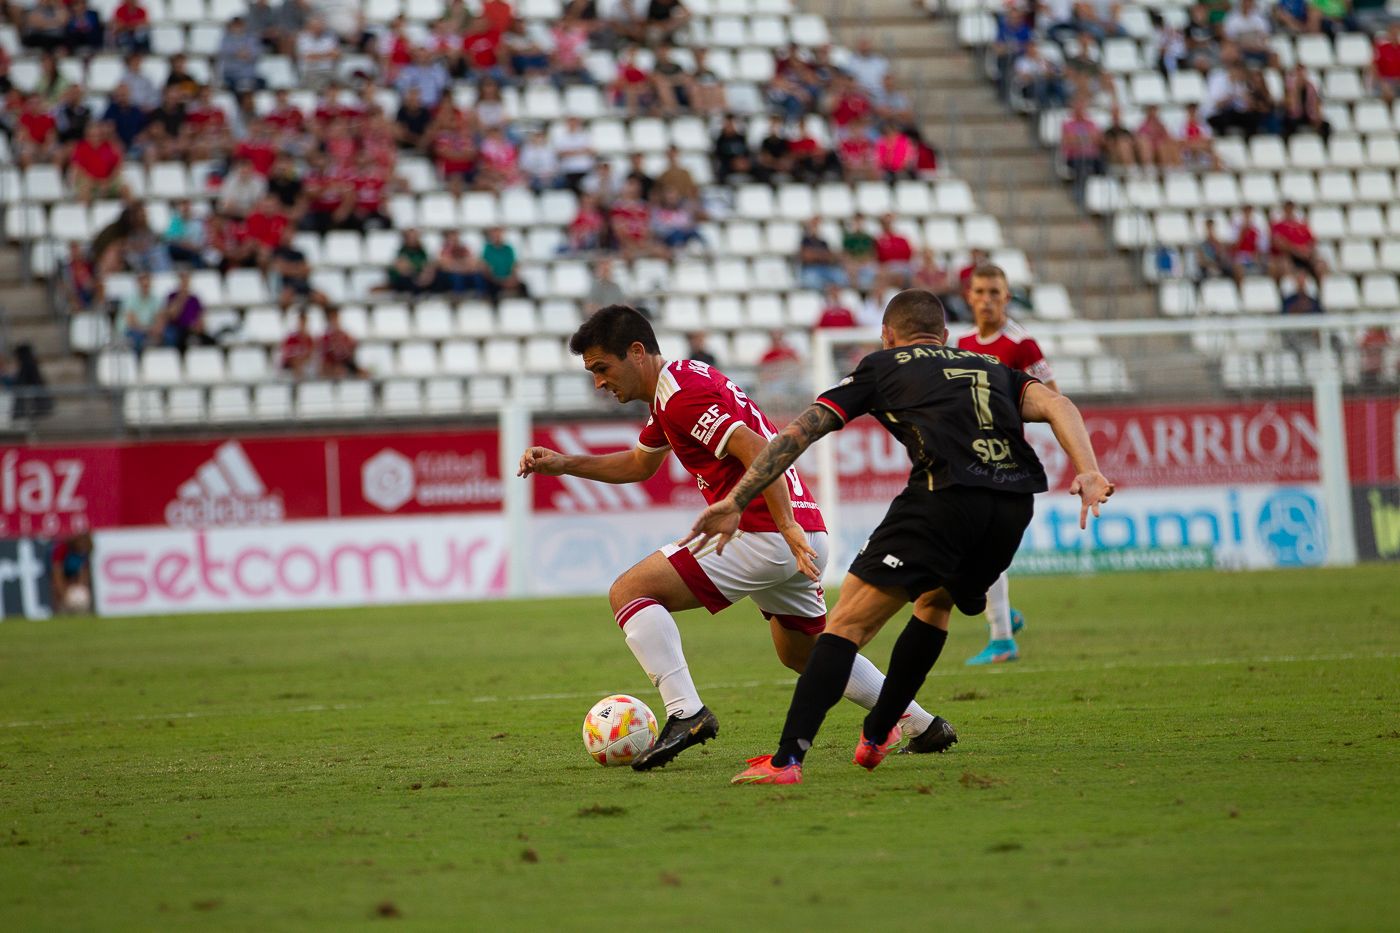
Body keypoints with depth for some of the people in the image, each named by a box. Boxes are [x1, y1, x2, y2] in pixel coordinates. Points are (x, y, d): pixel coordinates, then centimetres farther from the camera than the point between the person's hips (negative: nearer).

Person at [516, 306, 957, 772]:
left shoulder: (681, 395, -13)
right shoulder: (679, 382, 19)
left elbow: (758, 451, -24)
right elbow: (639, 464, 34)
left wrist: (788, 527, -30)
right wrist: (563, 464, 25)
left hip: (763, 536, -11)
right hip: (805, 536, 11)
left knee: (629, 592, -11)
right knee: (802, 652, 29)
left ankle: (686, 713, -22)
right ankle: (924, 726, 30)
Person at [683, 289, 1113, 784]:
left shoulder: (881, 366, 25)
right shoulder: (989, 368, 34)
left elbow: (798, 432, 18)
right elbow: (1055, 404, 15)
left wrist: (734, 502, 17)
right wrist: (1088, 471, 2)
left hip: (946, 493, -5)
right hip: (1014, 503, 5)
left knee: (848, 623, -3)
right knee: (937, 601, 32)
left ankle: (787, 758, -16)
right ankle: (876, 735, 38)